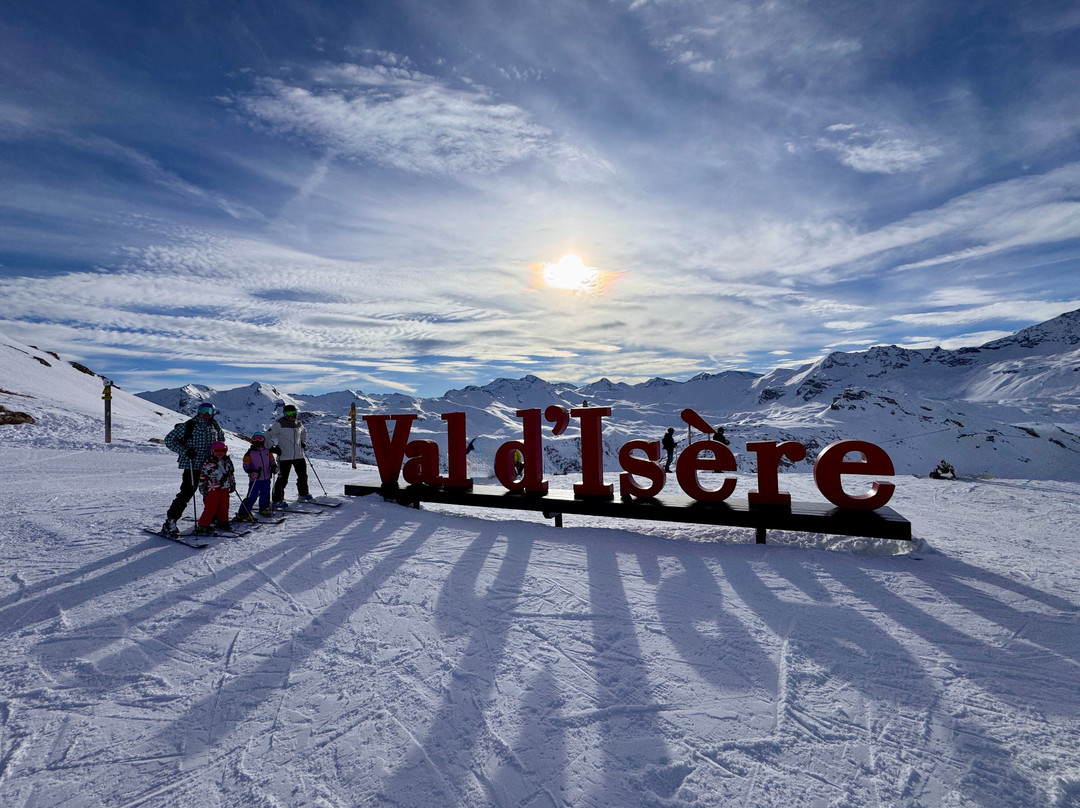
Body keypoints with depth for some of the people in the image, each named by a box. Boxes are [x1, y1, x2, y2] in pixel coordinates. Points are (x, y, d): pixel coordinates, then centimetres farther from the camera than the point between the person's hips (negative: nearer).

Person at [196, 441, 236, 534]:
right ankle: (203, 525, 3)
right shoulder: (208, 463, -6)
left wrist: (233, 483, 20)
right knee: (210, 507, -6)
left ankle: (223, 521, 24)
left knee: (224, 506, 10)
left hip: (225, 488, 5)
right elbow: (202, 476, -2)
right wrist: (203, 488, -3)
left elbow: (231, 473, 20)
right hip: (213, 489, -5)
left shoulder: (227, 461, 9)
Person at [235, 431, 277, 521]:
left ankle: (264, 509, 34)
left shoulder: (267, 451, 10)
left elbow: (271, 461, 17)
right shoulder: (249, 453, -5)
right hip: (255, 480, -5)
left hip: (266, 478, 5)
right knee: (252, 497, -8)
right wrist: (252, 472, -22)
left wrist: (274, 467, -3)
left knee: (265, 495, 14)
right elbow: (246, 465, -6)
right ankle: (242, 514, 1)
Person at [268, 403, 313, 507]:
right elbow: (268, 435, -6)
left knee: (303, 475, 15)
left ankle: (303, 495, 33)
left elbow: (304, 432, 31)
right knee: (283, 479, -4)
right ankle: (277, 500, 6)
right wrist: (272, 447, -12)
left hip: (299, 455, 6)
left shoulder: (298, 424, 10)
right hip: (284, 456, -6)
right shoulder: (279, 424, -8)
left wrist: (303, 442, 19)